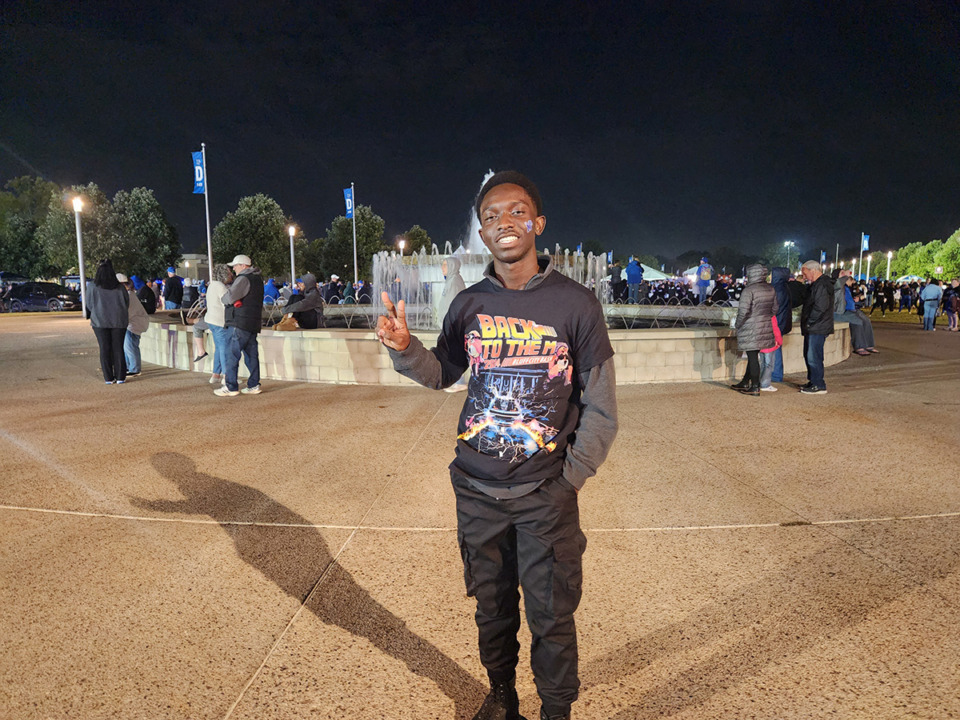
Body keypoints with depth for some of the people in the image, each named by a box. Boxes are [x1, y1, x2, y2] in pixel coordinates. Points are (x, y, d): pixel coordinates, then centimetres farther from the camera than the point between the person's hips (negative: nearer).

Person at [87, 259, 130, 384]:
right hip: (119, 321, 1)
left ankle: (108, 378, 5)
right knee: (118, 348, 6)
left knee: (104, 349, 5)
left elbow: (89, 305, 2)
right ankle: (120, 377, 6)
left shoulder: (92, 287, -5)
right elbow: (127, 304, 6)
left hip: (100, 321, -1)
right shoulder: (120, 288, -1)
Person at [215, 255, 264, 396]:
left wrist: (222, 297, 0)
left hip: (241, 322, -10)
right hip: (253, 322, 10)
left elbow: (230, 297, -21)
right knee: (251, 354, 11)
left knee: (232, 354, -6)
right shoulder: (257, 279, 19)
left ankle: (231, 387, -5)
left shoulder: (244, 279, -12)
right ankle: (254, 385, 13)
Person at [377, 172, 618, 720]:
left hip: (545, 493, -3)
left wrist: (571, 478, -5)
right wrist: (404, 346, -7)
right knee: (492, 607, 20)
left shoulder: (576, 304, -9)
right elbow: (443, 374, 12)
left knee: (551, 617, 9)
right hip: (477, 489, 3)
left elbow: (601, 407, -4)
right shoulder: (470, 305, 0)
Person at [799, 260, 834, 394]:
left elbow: (820, 307, -24)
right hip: (812, 328, 11)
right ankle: (813, 381, 27)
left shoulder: (822, 285, -16)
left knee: (813, 356, -8)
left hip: (817, 329, -11)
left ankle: (819, 386, -2)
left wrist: (809, 322, -17)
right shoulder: (814, 285, 18)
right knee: (808, 355, 17)